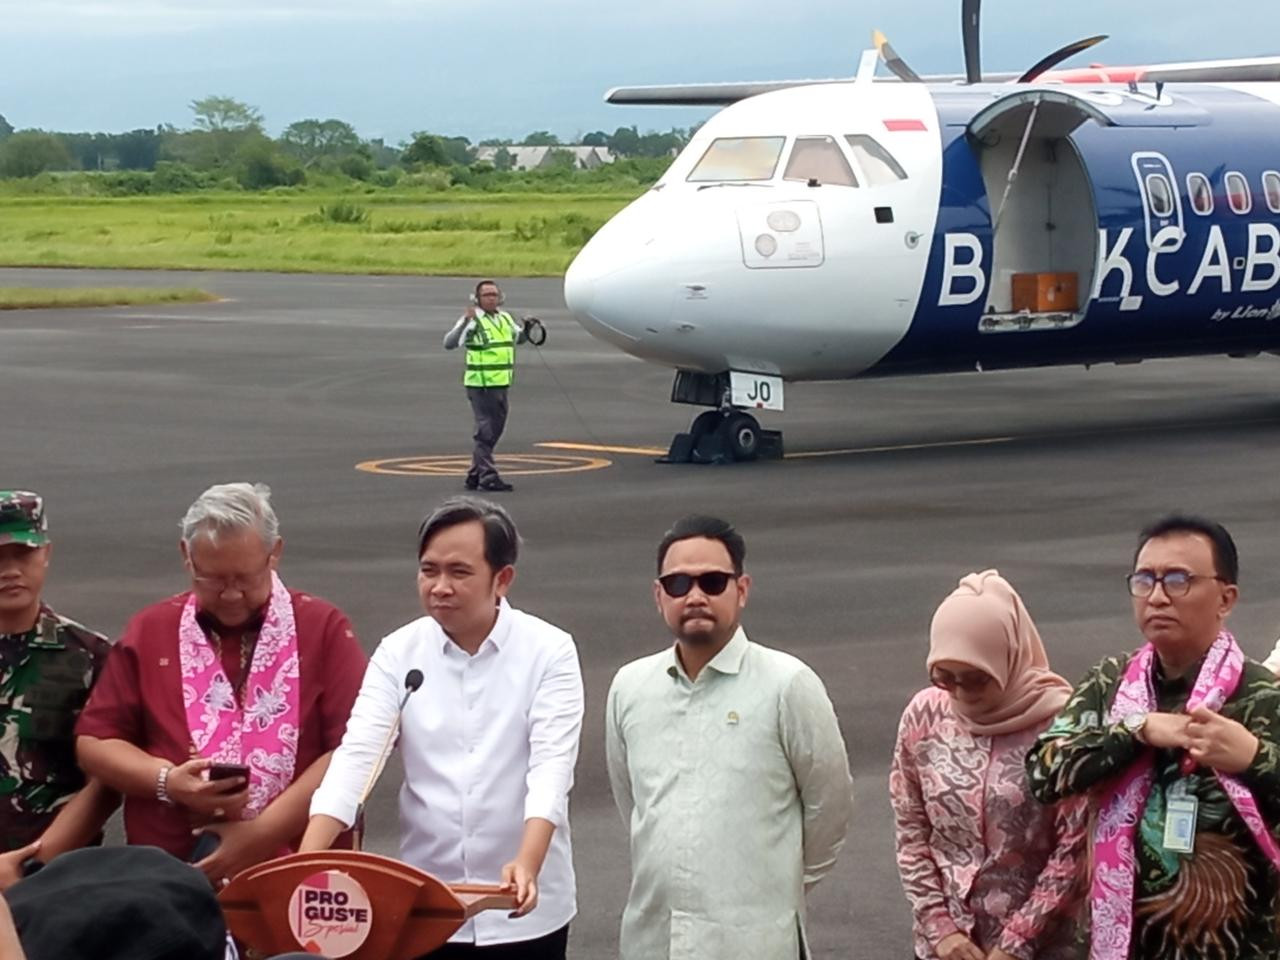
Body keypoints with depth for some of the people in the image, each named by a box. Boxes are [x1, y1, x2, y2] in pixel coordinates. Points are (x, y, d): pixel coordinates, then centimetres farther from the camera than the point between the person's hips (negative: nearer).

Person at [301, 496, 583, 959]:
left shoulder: (549, 651, -5)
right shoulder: (398, 653, 0)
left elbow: (551, 767, -15)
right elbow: (356, 756, -8)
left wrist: (527, 864, -32)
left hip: (524, 910, -2)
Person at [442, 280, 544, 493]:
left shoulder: (505, 318, 12)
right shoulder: (473, 321, -11)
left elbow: (519, 338, 31)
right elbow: (449, 343, -24)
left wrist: (527, 330, 10)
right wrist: (465, 322, -36)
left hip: (501, 385, 8)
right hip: (480, 385, -8)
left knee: (495, 430, 13)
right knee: (486, 431, -8)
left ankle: (474, 476, 21)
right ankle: (488, 476, -6)